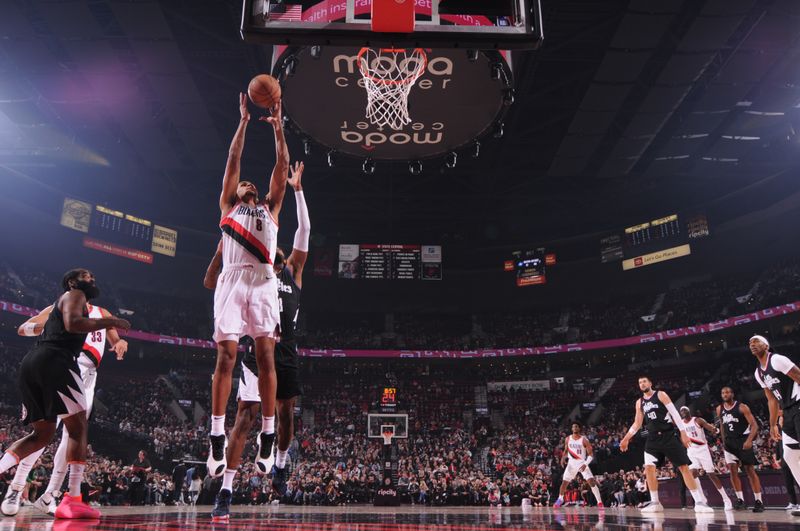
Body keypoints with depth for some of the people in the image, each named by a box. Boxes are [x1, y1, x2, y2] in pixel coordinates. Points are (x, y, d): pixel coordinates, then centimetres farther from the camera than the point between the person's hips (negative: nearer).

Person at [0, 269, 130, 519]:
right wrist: (108, 322, -6)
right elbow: (72, 324, -15)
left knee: (43, 433, 19)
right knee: (78, 427, -7)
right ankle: (73, 500, -14)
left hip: (31, 362, 9)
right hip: (54, 361, -9)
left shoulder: (59, 304, 33)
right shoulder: (74, 295, 5)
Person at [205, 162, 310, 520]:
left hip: (287, 355, 3)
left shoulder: (292, 273, 13)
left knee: (286, 414, 12)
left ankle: (280, 465, 37)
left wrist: (298, 190, 6)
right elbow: (210, 283, -1)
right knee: (245, 416, -10)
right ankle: (225, 493, -7)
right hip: (258, 354, -3)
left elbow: (304, 230, 8)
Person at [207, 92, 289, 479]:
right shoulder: (228, 206, 24)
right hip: (232, 281, -1)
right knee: (225, 356, -7)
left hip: (263, 282, 1)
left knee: (265, 356, -7)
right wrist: (244, 120, 19)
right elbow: (233, 159, 18)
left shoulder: (270, 209, 27)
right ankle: (217, 437, -5)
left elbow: (281, 165, 21)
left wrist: (277, 124, 21)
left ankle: (268, 435, -5)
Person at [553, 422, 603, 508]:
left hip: (582, 463, -3)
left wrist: (585, 464, -24)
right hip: (571, 463, 3)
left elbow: (591, 454, -11)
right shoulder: (567, 439, -1)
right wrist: (563, 458, -7)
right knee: (564, 482, 3)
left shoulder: (584, 440, -13)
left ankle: (599, 502, -8)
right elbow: (566, 451, 13)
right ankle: (560, 499, 24)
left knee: (591, 481, -17)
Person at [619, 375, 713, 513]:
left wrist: (683, 432, -13)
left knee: (684, 467, -6)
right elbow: (637, 423, 18)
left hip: (668, 436, -4)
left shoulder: (661, 395, -3)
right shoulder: (639, 402, 12)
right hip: (653, 438, 4)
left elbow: (675, 413, -7)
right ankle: (655, 503, 2)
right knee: (649, 468, -7)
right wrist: (626, 438, 11)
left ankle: (699, 502, -3)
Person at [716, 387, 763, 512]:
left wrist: (749, 440, -26)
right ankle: (740, 500, 3)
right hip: (729, 442, 4)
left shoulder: (742, 407, -10)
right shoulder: (719, 409, 6)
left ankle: (759, 501, 2)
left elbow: (754, 425, -13)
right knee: (733, 471, -3)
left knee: (750, 471, -3)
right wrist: (723, 442, 16)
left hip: (743, 440, -4)